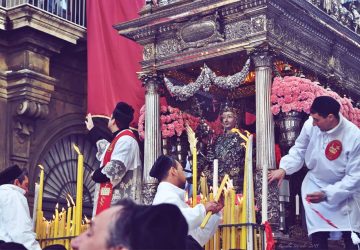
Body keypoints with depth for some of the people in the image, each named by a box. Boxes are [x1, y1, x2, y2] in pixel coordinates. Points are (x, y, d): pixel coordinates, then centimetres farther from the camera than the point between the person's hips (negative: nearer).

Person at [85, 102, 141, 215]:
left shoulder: (126, 140, -14)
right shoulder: (120, 138, 19)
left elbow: (116, 168, -24)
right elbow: (106, 150, 42)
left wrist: (97, 174, -6)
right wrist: (92, 129, 50)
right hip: (113, 197, 11)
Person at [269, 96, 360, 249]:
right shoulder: (310, 125, -18)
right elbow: (299, 150, 0)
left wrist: (327, 194, -27)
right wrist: (284, 168, -16)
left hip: (344, 187, -2)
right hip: (315, 183, 2)